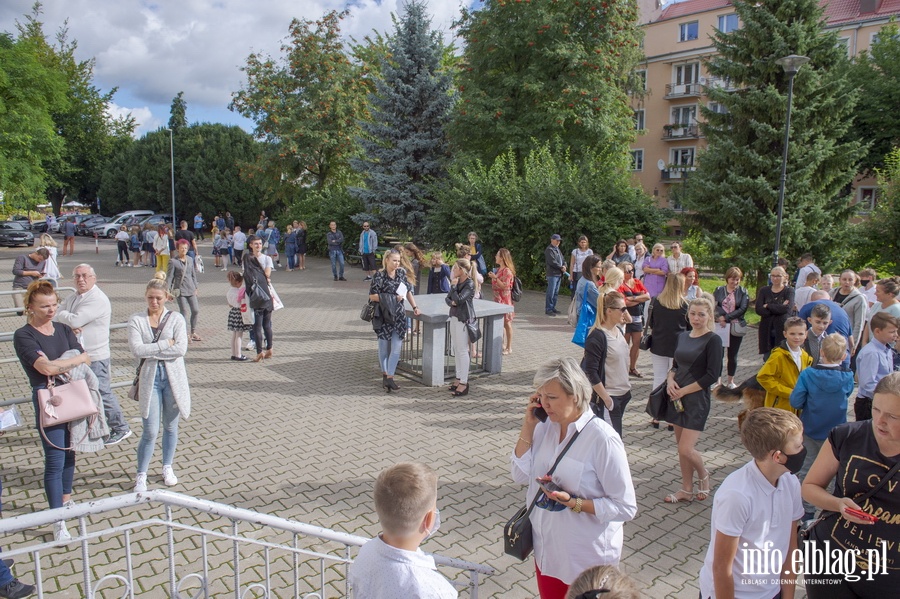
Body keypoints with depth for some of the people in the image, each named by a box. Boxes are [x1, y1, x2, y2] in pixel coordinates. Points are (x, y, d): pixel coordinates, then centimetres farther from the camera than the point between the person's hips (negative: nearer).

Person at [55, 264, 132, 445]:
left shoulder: (97, 299, -18)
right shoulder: (72, 297, 11)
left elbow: (75, 321, -24)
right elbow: (56, 318, 3)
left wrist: (63, 315, -4)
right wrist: (69, 325, -17)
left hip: (95, 357, -8)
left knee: (103, 393, 0)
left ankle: (121, 428, 13)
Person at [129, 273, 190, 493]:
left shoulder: (176, 319, -1)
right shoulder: (136, 319, -1)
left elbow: (181, 349, -14)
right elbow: (137, 350, -14)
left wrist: (151, 351, -13)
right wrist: (166, 344, -13)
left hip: (173, 378, 1)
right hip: (149, 378, -1)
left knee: (171, 427, 13)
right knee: (150, 431, -2)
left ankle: (167, 467, 33)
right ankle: (141, 475, 15)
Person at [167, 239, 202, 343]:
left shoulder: (190, 259, 9)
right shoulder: (173, 261, -6)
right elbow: (169, 276, -5)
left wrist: (196, 288, 15)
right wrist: (168, 290, -9)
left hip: (191, 289, 5)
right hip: (180, 289, -5)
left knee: (196, 310, 3)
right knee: (184, 312, -3)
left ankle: (193, 333, 16)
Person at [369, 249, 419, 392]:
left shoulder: (401, 273, 4)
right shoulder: (379, 276, -9)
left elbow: (408, 291, 15)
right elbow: (372, 296, -11)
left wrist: (415, 307, 10)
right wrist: (392, 298, -15)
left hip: (398, 315, 4)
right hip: (383, 315, -3)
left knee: (396, 347, -3)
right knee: (384, 347, 6)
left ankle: (389, 377, 1)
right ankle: (385, 375, 21)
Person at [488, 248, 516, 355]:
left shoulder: (507, 271, -16)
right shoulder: (498, 269, 12)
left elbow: (505, 286, -23)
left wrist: (495, 277, -22)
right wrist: (492, 277, 10)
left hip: (505, 300, -9)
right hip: (497, 299, 9)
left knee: (506, 323, -1)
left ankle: (509, 347, 7)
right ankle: (503, 344, 24)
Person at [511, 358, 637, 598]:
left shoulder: (602, 438, -23)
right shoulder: (546, 426, -6)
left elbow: (625, 507, -19)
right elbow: (521, 475, -2)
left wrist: (573, 502, -29)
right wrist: (528, 425, -11)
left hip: (586, 560, -6)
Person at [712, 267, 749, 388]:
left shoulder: (743, 292, 2)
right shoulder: (719, 290, 4)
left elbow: (742, 309, -9)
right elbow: (714, 305, -8)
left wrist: (726, 317, -17)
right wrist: (720, 316, -23)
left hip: (736, 327, 0)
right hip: (720, 326, 0)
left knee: (732, 355, 9)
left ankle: (731, 381, 23)